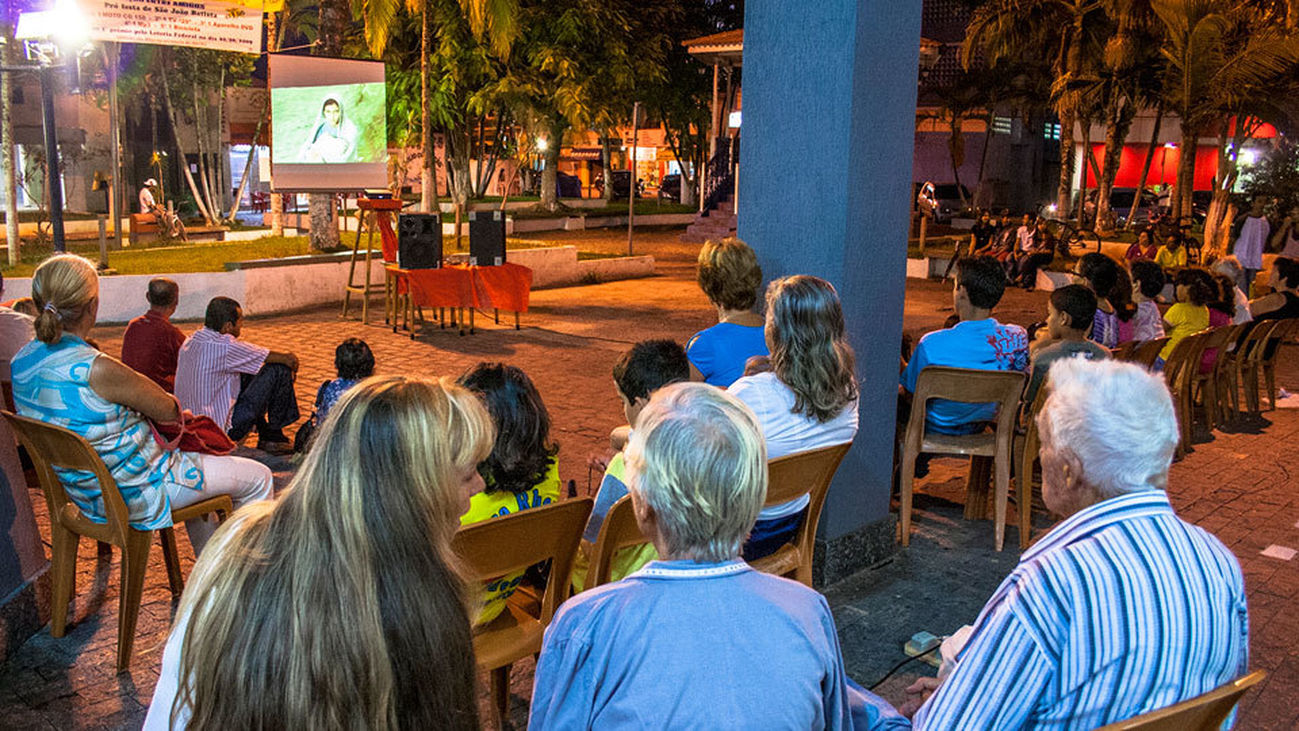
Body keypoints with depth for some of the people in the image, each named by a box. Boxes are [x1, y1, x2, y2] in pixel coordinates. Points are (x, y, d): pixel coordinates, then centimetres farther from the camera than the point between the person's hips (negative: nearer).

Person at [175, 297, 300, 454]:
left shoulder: (189, 341, 4)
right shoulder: (226, 346, -21)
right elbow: (290, 359, -14)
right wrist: (291, 361, 10)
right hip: (221, 431, -9)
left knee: (248, 373, 24)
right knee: (279, 370, -7)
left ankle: (264, 433, 30)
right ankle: (272, 437, 7)